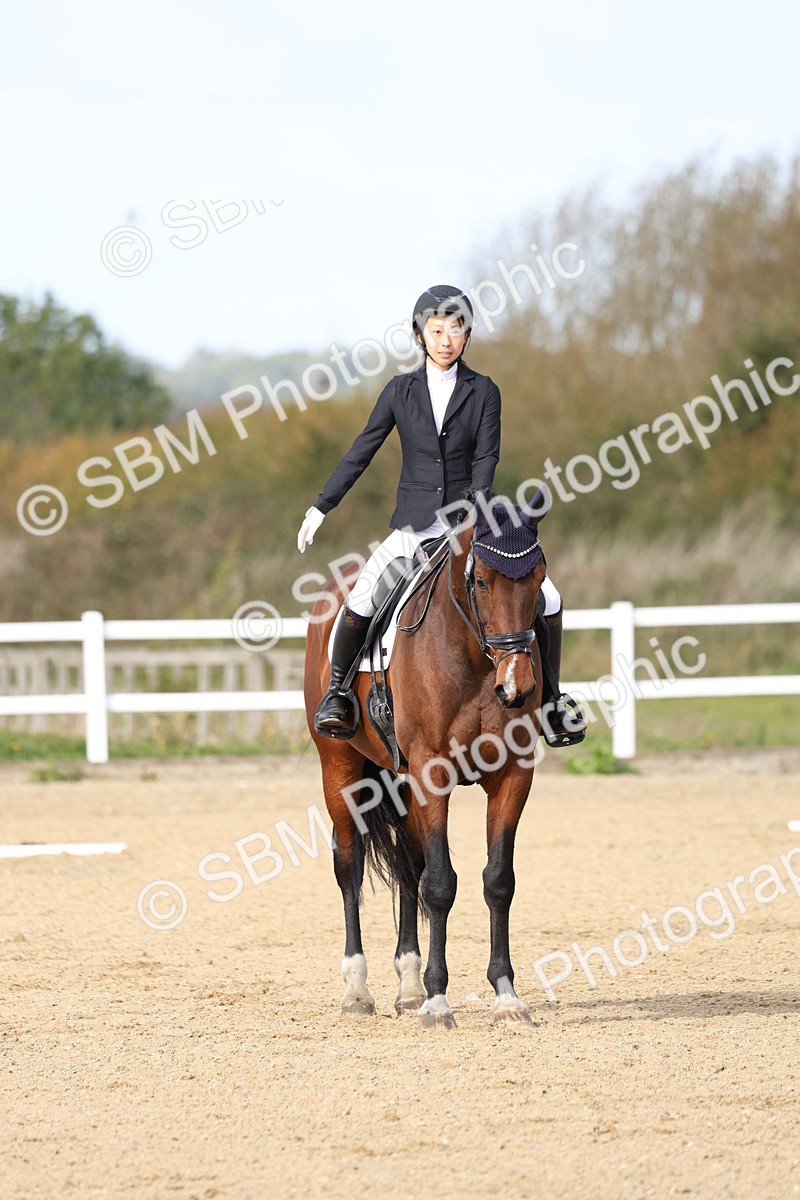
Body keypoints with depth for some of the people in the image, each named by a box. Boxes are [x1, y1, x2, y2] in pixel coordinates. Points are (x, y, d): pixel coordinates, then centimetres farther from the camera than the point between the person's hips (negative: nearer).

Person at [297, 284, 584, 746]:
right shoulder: (401, 390, 4)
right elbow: (362, 452, 8)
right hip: (415, 524, 0)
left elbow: (486, 458, -6)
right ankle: (337, 690, 1)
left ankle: (550, 700, 6)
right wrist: (321, 507, 6)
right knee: (359, 604, -22)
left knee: (547, 599, -12)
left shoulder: (483, 391, 2)